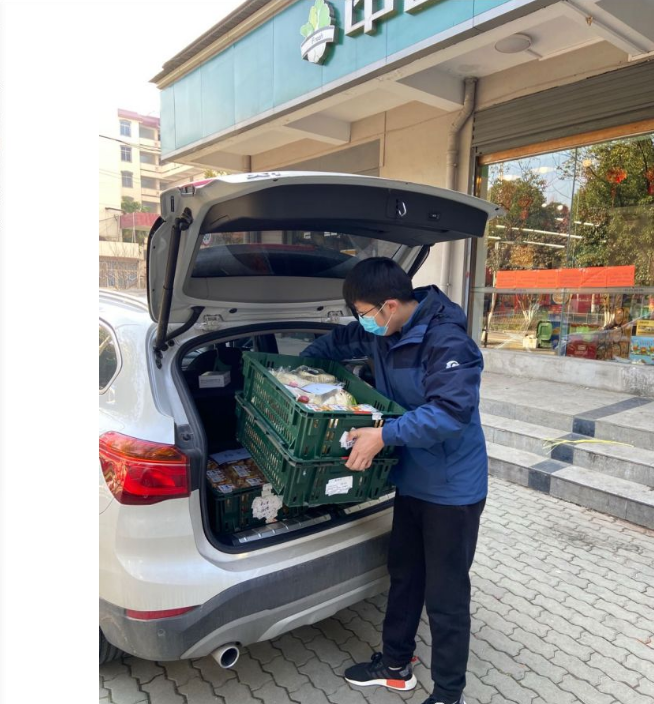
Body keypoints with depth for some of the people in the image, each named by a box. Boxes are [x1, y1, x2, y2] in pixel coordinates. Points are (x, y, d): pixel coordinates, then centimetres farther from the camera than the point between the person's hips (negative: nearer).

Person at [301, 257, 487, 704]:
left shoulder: (446, 341, -25)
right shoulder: (382, 333, 0)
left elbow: (451, 410, -35)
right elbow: (341, 341, 19)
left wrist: (384, 436, -36)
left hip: (453, 489, -8)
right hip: (412, 480, 8)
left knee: (446, 596, 7)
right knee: (404, 575, 22)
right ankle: (396, 665, 44)